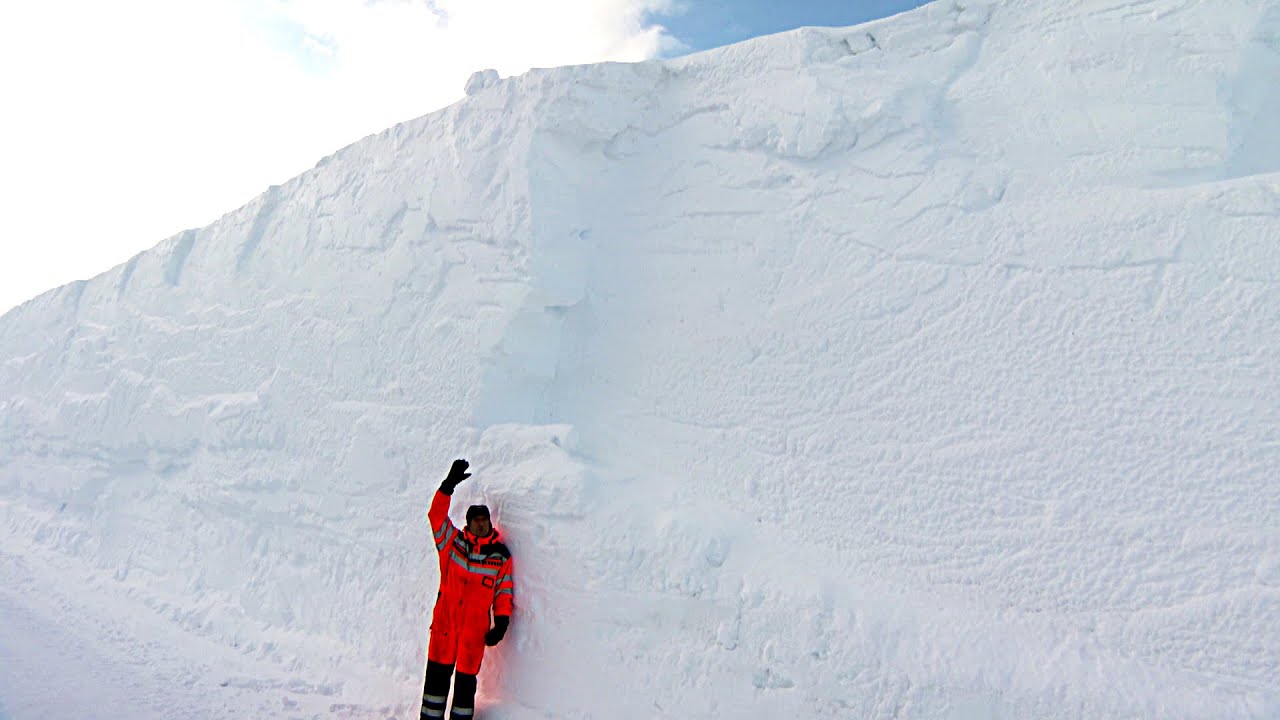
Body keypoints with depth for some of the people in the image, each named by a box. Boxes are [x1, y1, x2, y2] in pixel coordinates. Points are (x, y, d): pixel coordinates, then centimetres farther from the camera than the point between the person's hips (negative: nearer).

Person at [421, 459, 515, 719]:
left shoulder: (500, 555, 2)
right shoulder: (453, 542, 2)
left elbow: (504, 591, 4)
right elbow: (437, 515, -10)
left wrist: (501, 623, -7)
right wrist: (449, 484, -21)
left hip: (475, 628, -1)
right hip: (444, 621, 1)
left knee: (466, 679, 6)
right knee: (437, 673, 9)